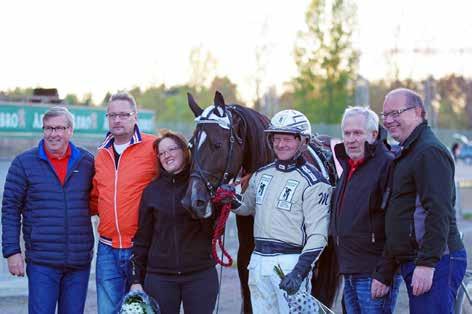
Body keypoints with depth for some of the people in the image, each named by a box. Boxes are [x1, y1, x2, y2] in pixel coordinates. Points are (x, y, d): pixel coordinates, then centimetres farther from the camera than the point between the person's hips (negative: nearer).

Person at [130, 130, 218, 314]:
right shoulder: (152, 190, 5)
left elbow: (215, 230, -3)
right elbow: (142, 238, 8)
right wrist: (137, 279, 5)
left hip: (200, 274, -1)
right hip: (159, 276, 2)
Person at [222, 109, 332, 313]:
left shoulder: (312, 182, -9)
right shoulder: (262, 174, 11)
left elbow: (317, 235, -14)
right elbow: (247, 207, 24)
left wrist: (299, 272, -23)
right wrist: (232, 202, 0)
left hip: (290, 262, -6)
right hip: (259, 260, 7)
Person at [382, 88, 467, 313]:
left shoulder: (430, 152, -12)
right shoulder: (407, 152, 21)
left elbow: (438, 213, -20)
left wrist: (427, 263, -24)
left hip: (434, 262, -10)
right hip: (411, 260, 10)